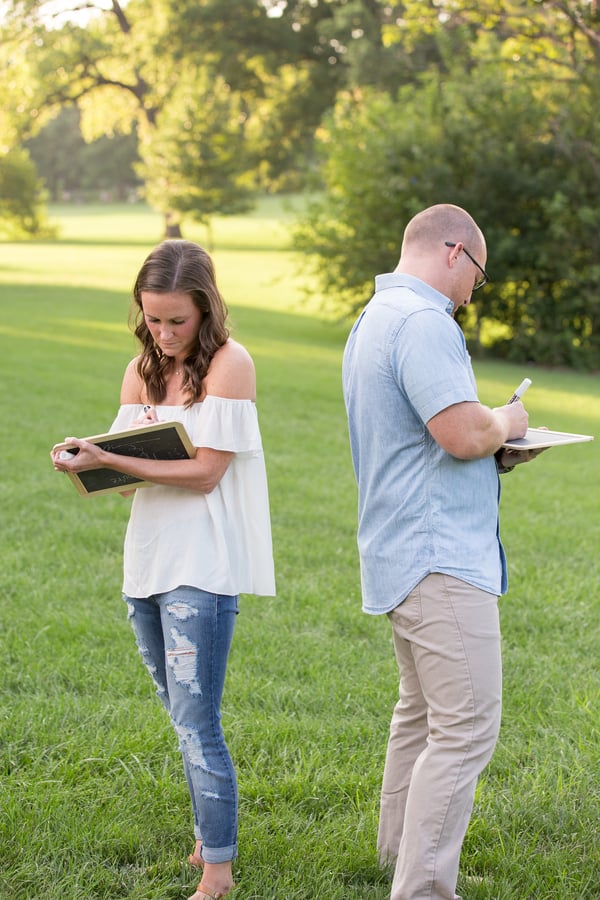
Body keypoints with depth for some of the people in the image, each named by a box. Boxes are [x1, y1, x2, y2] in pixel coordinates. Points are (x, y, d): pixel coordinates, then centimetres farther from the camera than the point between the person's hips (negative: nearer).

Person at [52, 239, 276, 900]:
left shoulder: (229, 364, -9)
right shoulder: (142, 370, 12)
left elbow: (204, 473, -15)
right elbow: (128, 464, 9)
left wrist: (108, 461, -20)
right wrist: (90, 460, -14)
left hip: (203, 566, -7)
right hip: (147, 559, 7)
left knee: (196, 721, -8)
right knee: (182, 716, 15)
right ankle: (208, 834, 29)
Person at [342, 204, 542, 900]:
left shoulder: (373, 319, 18)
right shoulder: (423, 321, -16)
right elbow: (465, 433, -25)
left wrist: (491, 450, 15)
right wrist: (506, 422, -3)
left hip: (402, 555, 11)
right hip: (441, 557, -11)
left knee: (422, 713, 20)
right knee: (466, 728, -10)